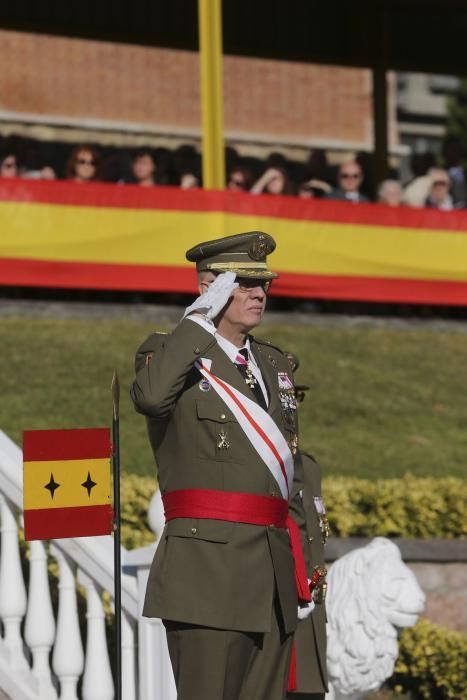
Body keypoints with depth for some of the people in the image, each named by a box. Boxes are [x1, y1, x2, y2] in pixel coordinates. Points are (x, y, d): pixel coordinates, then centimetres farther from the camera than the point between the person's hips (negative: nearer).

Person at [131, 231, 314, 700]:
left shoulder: (274, 363, 20)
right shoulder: (171, 352, 0)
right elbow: (150, 397, -26)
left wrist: (300, 565, 18)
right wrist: (198, 319, -15)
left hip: (273, 572, 7)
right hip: (208, 567, -7)